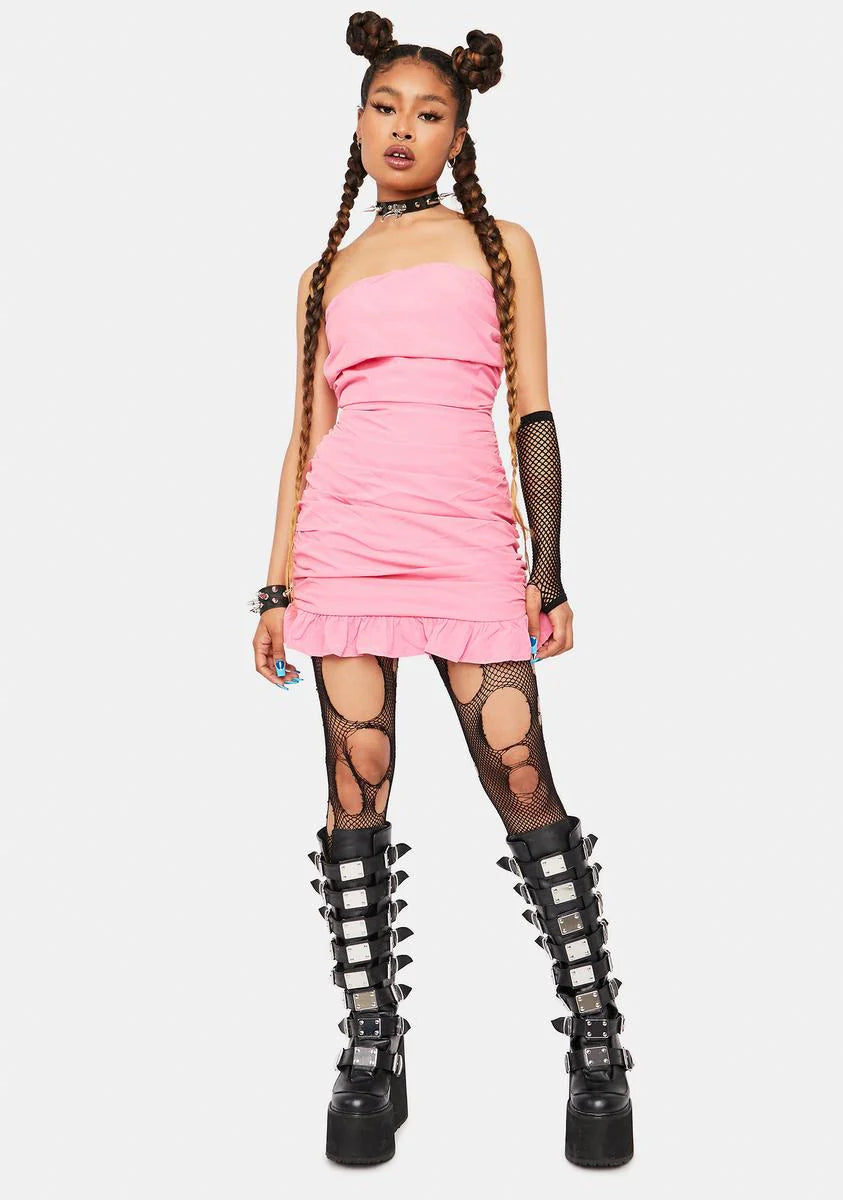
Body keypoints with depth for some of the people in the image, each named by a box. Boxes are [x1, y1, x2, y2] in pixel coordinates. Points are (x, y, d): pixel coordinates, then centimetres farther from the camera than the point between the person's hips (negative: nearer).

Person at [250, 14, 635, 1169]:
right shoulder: (328, 272, 18)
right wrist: (277, 585, 8)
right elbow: (307, 434, 15)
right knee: (357, 788, -1)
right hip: (344, 541, 2)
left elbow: (533, 414, 7)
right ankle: (371, 1050, 9)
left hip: (468, 541, -2)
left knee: (522, 782, -8)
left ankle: (597, 1041, 5)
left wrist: (549, 568, -2)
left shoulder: (500, 244, 14)